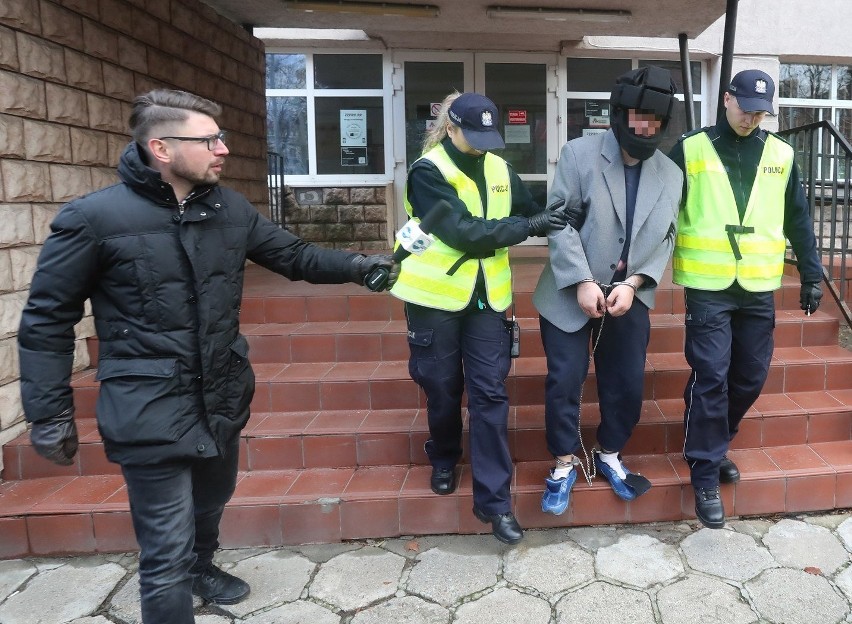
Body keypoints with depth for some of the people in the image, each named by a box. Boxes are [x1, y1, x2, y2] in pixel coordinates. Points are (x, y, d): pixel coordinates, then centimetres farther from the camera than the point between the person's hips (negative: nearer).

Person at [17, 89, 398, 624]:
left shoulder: (230, 208, 0)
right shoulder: (93, 218, -16)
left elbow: (294, 255, 10)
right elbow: (48, 320, -9)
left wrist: (358, 266, -3)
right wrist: (50, 414, -8)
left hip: (223, 397, 7)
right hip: (150, 412, -6)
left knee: (212, 499, 30)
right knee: (167, 554, 0)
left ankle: (200, 567, 61)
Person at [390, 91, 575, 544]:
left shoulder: (499, 169, 6)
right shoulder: (427, 172, -11)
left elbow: (530, 212, 14)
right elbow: (464, 232, -21)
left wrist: (550, 221, -7)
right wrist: (527, 226, -19)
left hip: (485, 297, 4)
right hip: (436, 296, -3)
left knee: (490, 393, 0)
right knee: (443, 389, 10)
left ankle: (494, 500, 7)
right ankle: (444, 460, 39)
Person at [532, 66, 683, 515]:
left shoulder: (671, 175, 3)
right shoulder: (579, 153, -7)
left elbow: (665, 240, 3)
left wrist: (633, 284, -12)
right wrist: (582, 282, -18)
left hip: (630, 295, 3)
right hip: (570, 292, -3)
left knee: (628, 382, 9)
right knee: (565, 381, 0)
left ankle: (609, 456, 33)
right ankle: (564, 465, 20)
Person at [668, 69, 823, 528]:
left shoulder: (780, 155, 9)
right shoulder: (690, 150, -2)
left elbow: (798, 220, 14)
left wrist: (811, 274, 13)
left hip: (759, 287, 5)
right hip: (708, 286, -4)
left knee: (751, 376, 10)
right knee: (710, 377, -7)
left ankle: (712, 446, 32)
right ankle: (705, 473, 5)